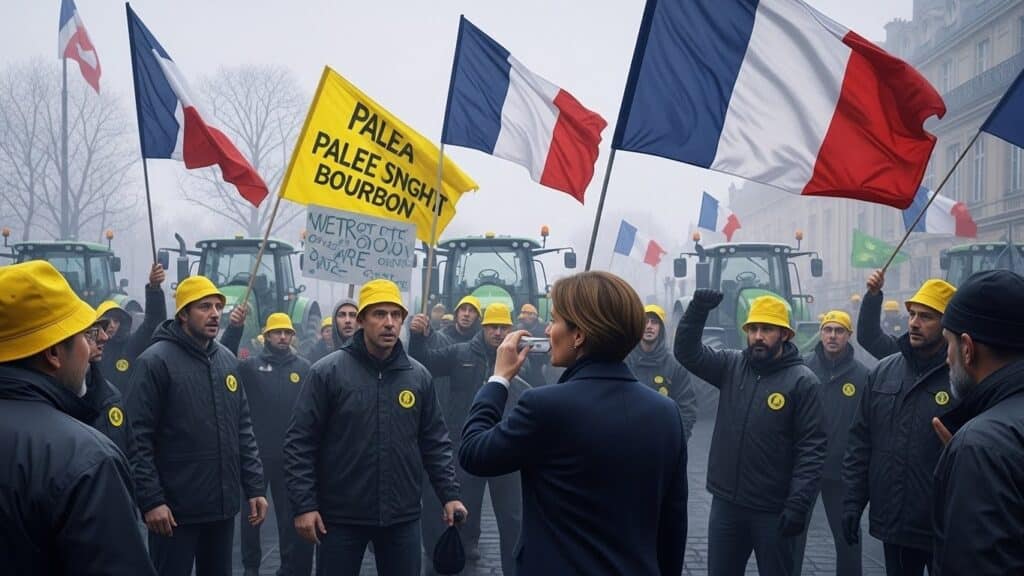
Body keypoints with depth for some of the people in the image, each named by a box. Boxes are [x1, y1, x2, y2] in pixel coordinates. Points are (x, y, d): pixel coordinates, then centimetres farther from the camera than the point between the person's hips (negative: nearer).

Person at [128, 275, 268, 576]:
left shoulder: (227, 360, 10)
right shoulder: (155, 362, -10)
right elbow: (139, 438, -13)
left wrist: (255, 487, 7)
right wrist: (150, 500, -18)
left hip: (223, 505, 6)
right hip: (175, 509, -6)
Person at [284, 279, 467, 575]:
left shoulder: (418, 376, 4)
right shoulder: (327, 372, -6)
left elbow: (435, 443, 9)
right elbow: (300, 442, -6)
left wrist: (450, 494, 1)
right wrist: (303, 504, -11)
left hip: (402, 517, 3)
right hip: (341, 516, -3)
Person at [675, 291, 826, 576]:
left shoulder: (803, 381, -9)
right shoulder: (731, 366, 4)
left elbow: (812, 449, -11)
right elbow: (687, 351, -3)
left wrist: (798, 505, -17)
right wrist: (697, 309, -19)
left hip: (773, 509, -4)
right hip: (726, 502, 4)